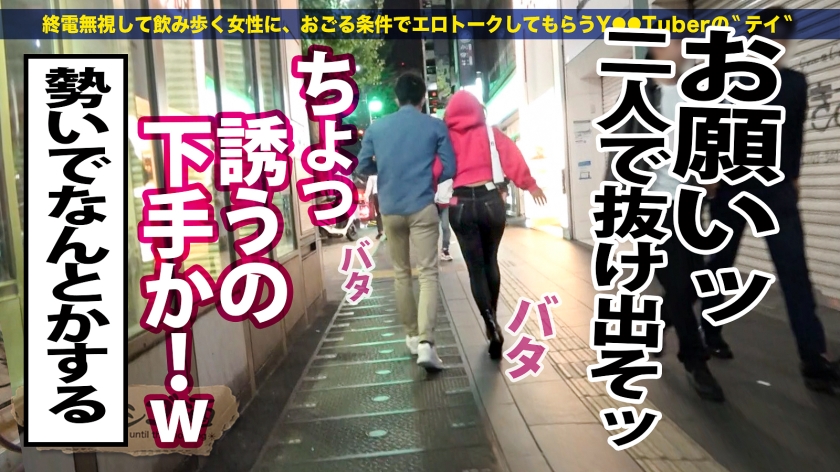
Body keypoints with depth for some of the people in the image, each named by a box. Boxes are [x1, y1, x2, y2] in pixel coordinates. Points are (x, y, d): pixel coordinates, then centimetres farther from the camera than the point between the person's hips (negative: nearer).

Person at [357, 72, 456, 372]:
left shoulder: (376, 127, 7)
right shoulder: (436, 126, 1)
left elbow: (363, 167, 8)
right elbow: (449, 170, -1)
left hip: (390, 209, 3)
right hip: (422, 207, -3)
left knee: (401, 273, 16)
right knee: (428, 274, -4)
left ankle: (412, 336, 25)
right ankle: (425, 342, -17)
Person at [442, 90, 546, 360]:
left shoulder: (446, 137, 3)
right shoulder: (490, 132, 4)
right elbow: (512, 158, -1)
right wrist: (530, 185, 6)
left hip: (461, 205, -1)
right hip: (490, 199, 1)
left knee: (475, 268, 4)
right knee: (490, 262, 17)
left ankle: (491, 324, -11)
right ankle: (492, 319, 26)